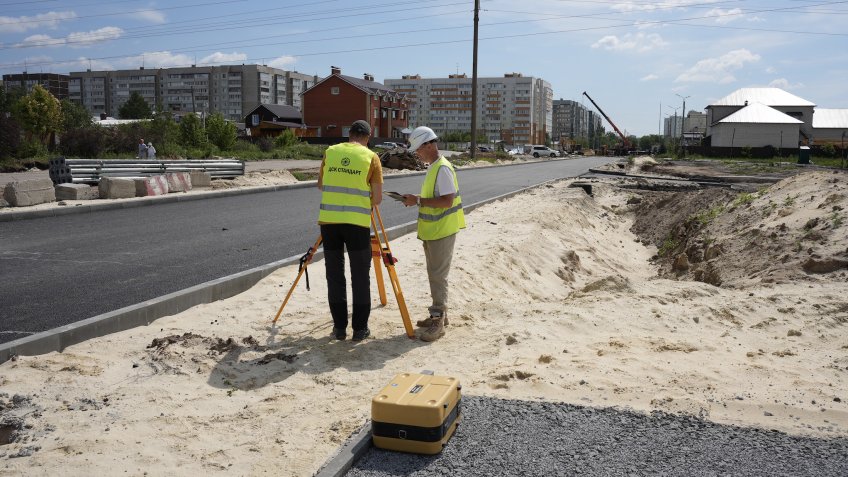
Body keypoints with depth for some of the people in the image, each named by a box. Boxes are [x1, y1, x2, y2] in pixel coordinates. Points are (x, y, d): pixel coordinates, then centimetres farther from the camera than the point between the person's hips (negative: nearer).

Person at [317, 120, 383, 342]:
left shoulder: (330, 152, 9)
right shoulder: (371, 157, 1)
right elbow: (377, 198, -1)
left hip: (329, 220, 3)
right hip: (357, 223, -2)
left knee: (334, 275, 11)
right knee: (360, 277, 8)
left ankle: (339, 327, 16)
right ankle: (360, 328, 13)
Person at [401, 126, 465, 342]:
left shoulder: (443, 168, -17)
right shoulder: (432, 167, 13)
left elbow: (447, 201, -24)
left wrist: (419, 200, -21)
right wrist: (416, 201, 6)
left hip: (442, 231, -10)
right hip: (432, 230, 10)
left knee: (438, 275, -7)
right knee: (433, 274, 16)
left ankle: (438, 322, -3)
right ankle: (439, 314, 26)